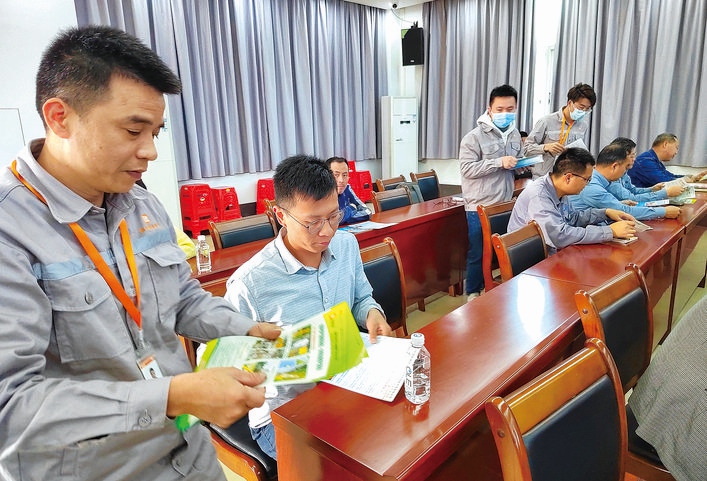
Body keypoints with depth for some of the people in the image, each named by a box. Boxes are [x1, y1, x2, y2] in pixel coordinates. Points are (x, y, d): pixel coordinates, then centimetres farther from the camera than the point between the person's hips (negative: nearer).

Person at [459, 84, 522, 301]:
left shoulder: (514, 134, 10)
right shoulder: (474, 137, -12)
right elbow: (467, 168, -19)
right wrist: (499, 162, -25)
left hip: (506, 205, 6)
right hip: (480, 206, -6)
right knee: (478, 253, 3)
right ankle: (473, 294, 20)